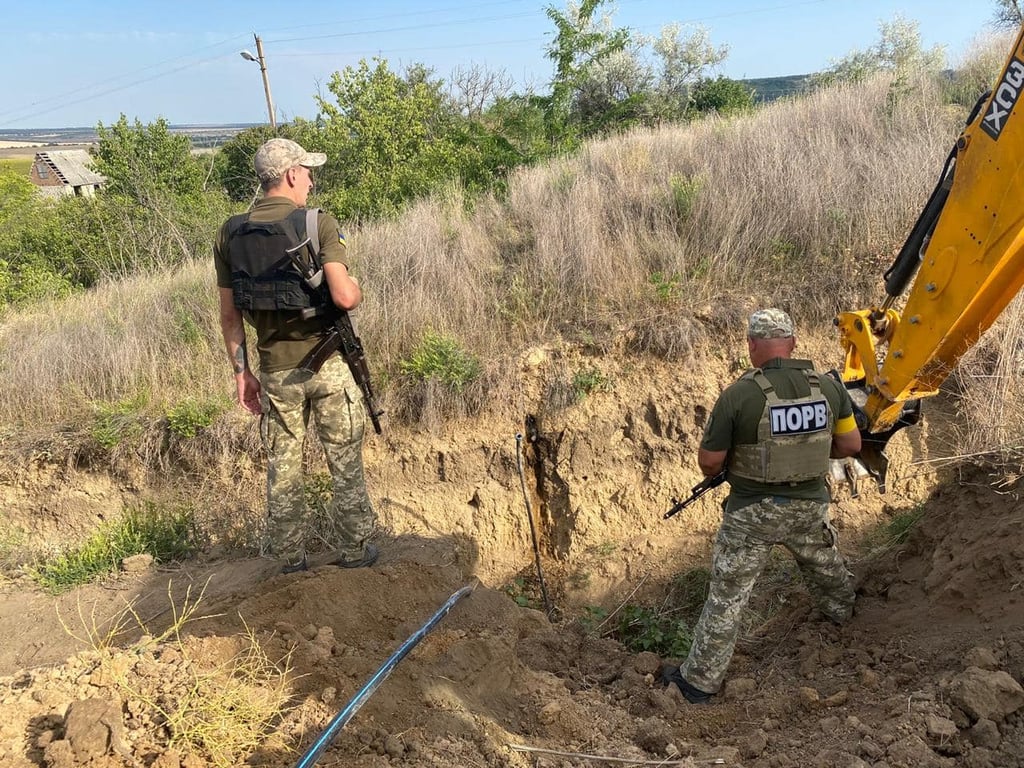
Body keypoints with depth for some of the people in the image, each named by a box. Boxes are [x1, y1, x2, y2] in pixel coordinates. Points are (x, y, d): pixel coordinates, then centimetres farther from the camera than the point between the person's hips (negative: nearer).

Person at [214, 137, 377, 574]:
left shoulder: (230, 235, 2)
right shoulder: (319, 223, -12)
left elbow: (229, 315, 4)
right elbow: (344, 298, -23)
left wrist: (241, 371, 11)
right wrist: (356, 287, 1)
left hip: (277, 371, 3)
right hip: (328, 363, -3)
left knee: (282, 469, 14)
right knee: (345, 463, 12)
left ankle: (290, 560, 25)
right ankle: (354, 551, 23)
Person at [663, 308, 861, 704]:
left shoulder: (738, 395, -21)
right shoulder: (828, 387, -7)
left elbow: (709, 463, -15)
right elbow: (850, 444, 4)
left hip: (753, 514, -4)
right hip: (810, 507, 5)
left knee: (727, 597, 7)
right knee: (827, 569, 33)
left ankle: (699, 680, 17)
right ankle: (845, 615, 61)